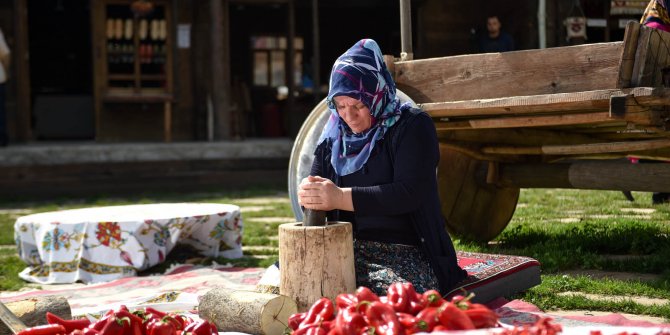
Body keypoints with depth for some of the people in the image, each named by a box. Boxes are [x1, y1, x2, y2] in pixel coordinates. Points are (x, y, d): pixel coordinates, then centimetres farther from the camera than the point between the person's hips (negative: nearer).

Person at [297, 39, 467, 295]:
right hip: (347, 249, 5)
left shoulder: (412, 127, -4)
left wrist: (341, 198, -25)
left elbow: (410, 193, -17)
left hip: (404, 253, -5)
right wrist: (308, 194, -13)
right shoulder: (334, 135, 14)